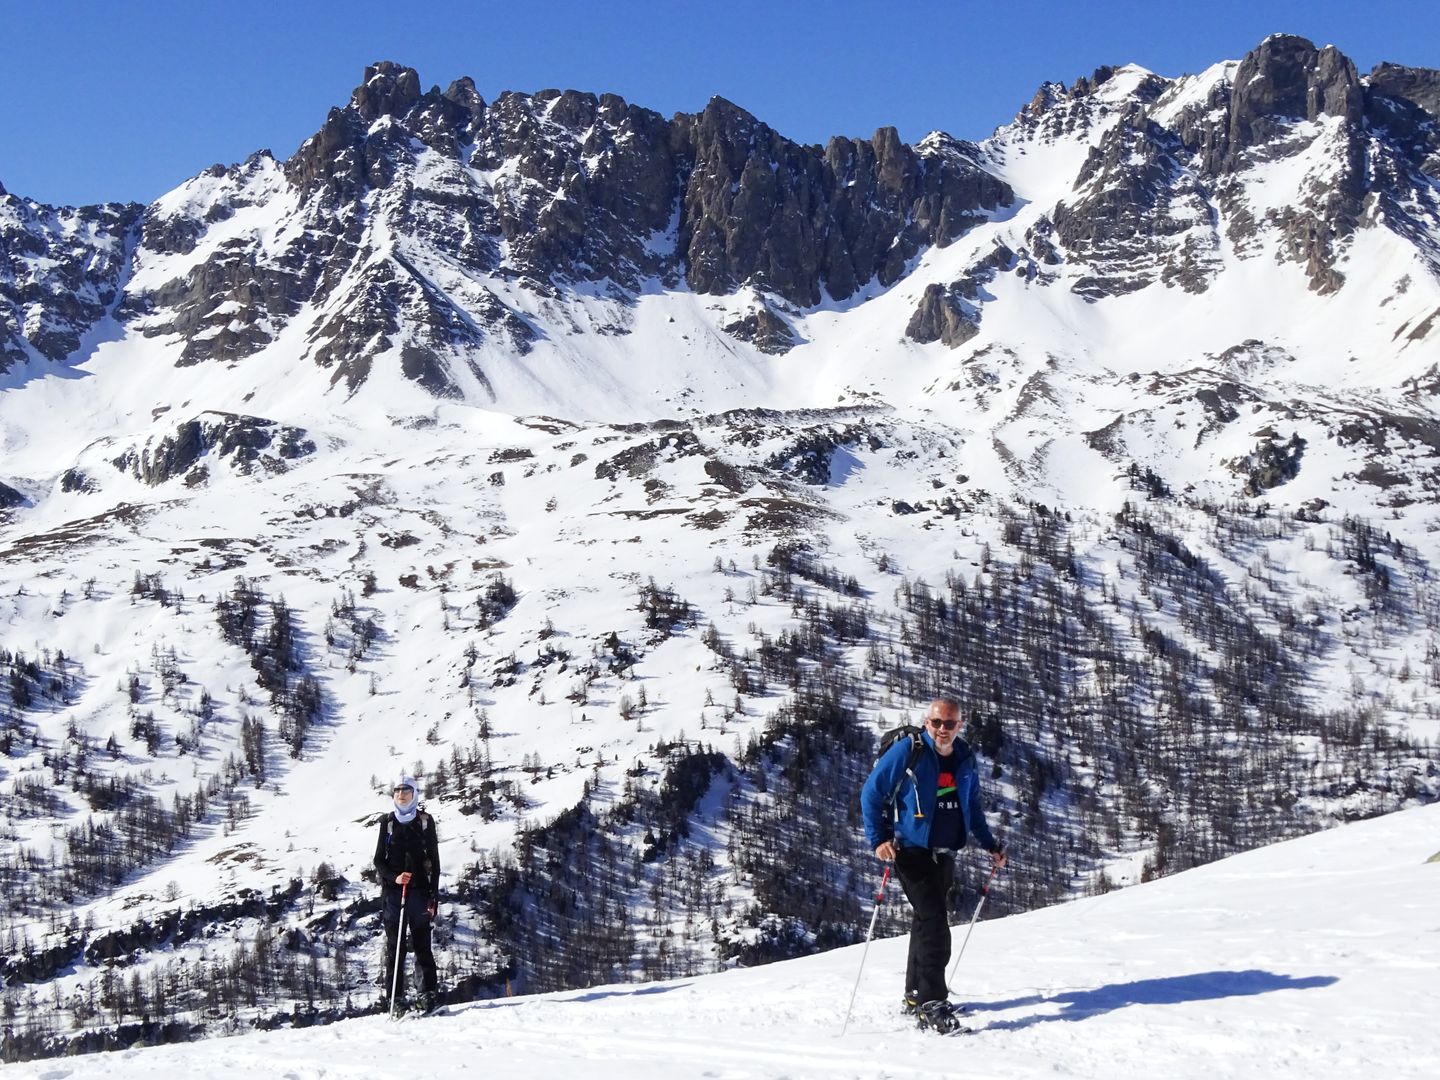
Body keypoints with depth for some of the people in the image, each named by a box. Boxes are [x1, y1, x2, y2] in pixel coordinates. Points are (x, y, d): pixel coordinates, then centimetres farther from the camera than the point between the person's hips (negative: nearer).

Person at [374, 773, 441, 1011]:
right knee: (394, 945, 0)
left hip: (418, 891, -2)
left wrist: (433, 897, -3)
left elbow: (434, 861, 4)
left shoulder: (425, 821, 5)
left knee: (421, 944, -4)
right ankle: (393, 994, 1)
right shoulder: (388, 822, 10)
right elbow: (379, 860, 10)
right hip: (392, 891, 2)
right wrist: (394, 877, -9)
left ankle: (431, 991, 1)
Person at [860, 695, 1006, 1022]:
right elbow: (871, 793, -8)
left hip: (944, 855, 7)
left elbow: (972, 807, 20)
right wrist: (878, 839, -16)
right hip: (912, 851, -7)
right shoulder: (906, 752, -12)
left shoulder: (965, 760, 6)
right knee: (933, 919, -18)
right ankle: (931, 1001, -19)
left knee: (929, 921, 15)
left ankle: (916, 996, 27)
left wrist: (990, 845, 15)